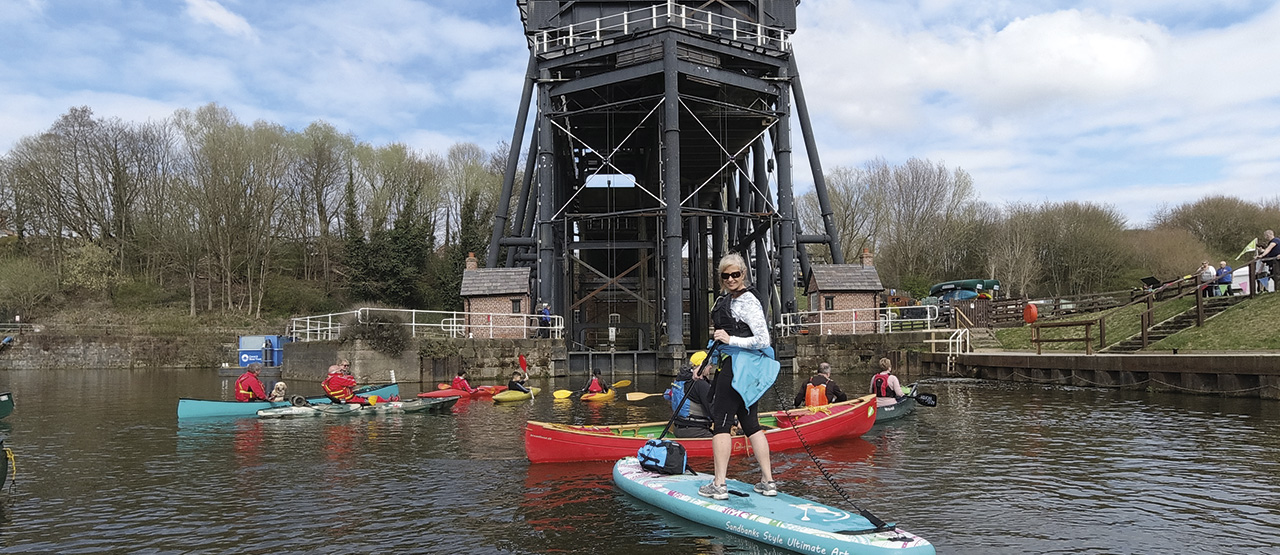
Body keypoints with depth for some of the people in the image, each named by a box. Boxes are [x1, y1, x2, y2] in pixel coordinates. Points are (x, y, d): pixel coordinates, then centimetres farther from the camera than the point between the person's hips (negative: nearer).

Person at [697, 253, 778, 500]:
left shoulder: (748, 302, -12)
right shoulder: (727, 300, 18)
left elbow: (763, 341, -17)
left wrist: (730, 340, -20)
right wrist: (708, 365, 23)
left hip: (738, 368, -10)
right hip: (733, 366, 10)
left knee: (721, 422, -8)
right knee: (750, 424, 10)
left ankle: (719, 485, -6)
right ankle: (768, 482, 14)